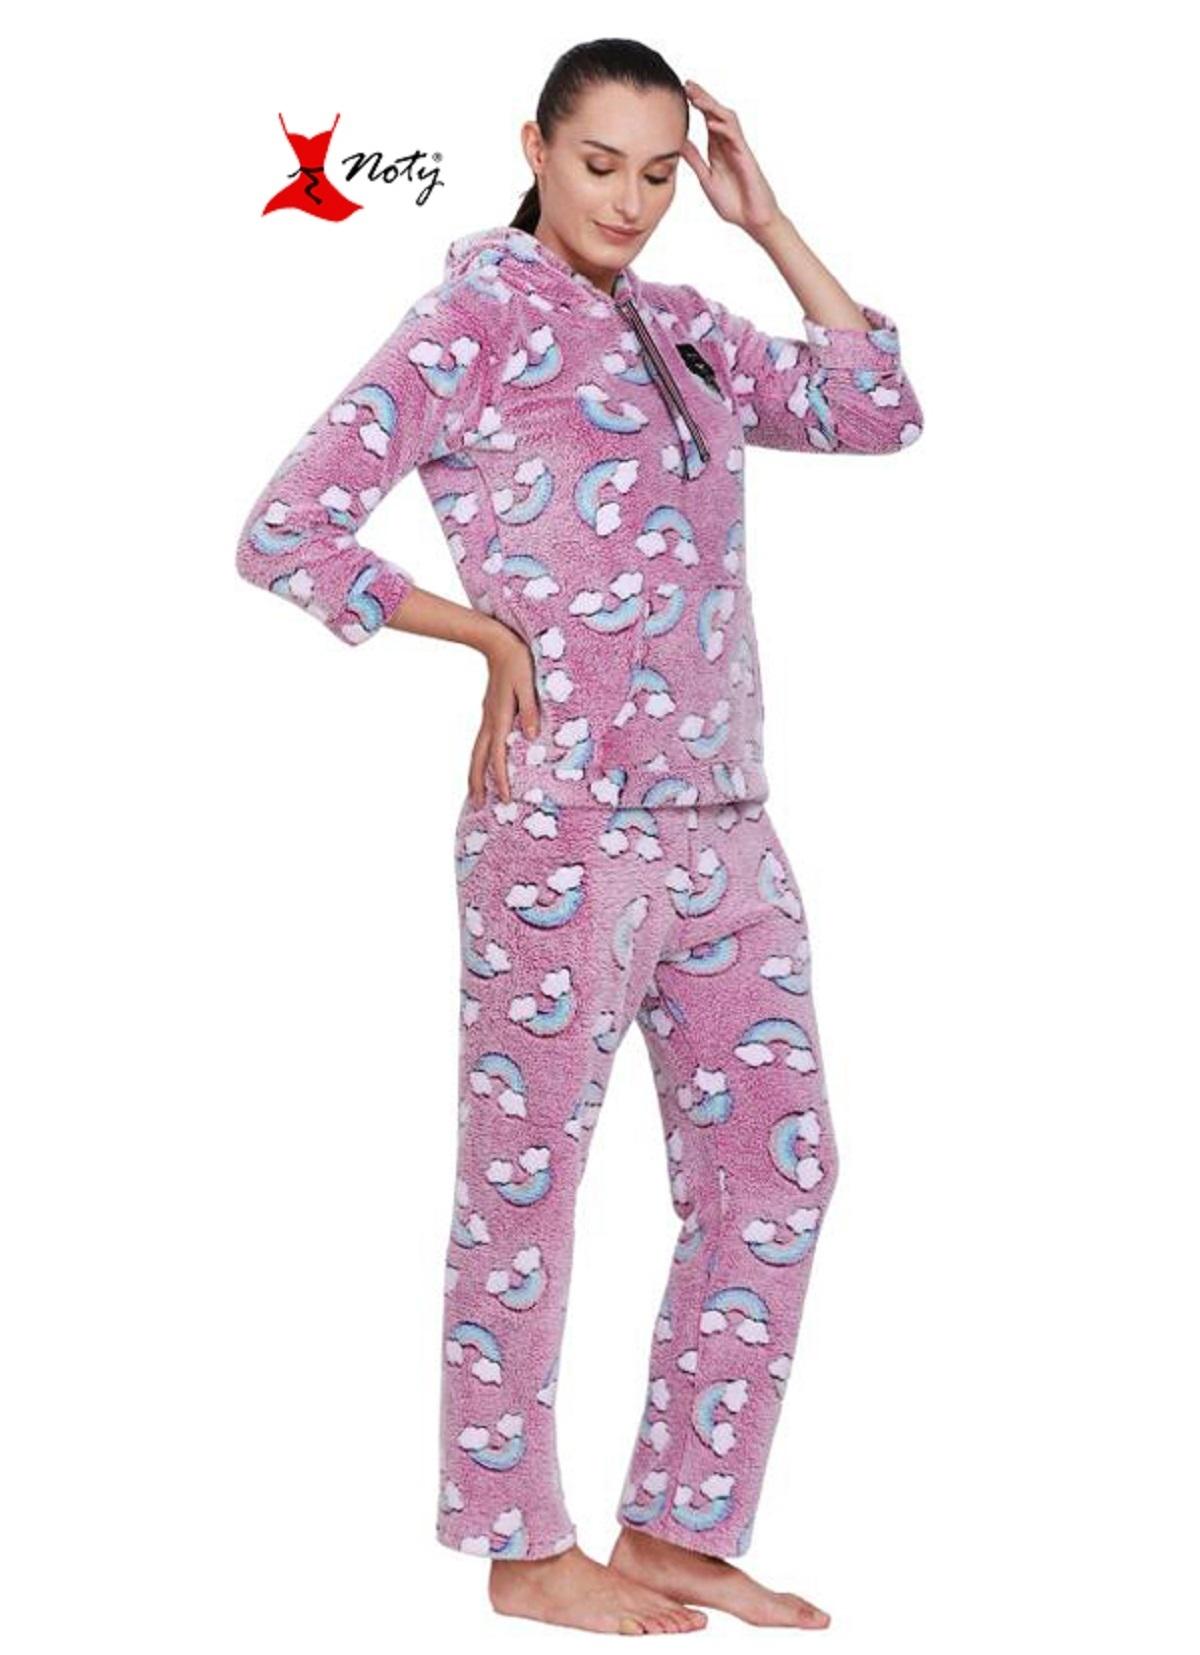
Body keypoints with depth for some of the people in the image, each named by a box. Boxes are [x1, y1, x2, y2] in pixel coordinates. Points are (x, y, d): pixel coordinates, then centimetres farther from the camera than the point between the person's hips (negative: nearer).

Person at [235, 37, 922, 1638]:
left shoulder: (682, 326, 14)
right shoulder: (476, 321, -6)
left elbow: (878, 408, 14)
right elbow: (288, 532, -11)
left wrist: (768, 221, 10)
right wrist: (491, 636, -6)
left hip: (725, 826, 8)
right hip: (568, 827, -7)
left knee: (777, 1168, 8)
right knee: (526, 1185, 4)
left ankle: (677, 1530, 20)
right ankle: (525, 1550, 17)